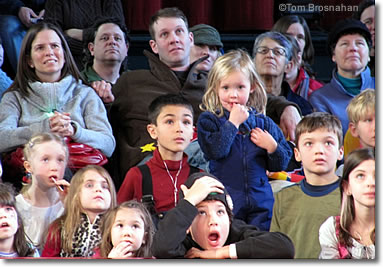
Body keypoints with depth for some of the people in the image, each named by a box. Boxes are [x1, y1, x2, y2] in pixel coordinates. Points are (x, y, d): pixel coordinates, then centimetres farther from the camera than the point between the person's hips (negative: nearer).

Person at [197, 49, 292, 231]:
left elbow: (280, 165, 11)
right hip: (225, 201, -3)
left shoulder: (264, 123, 9)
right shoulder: (208, 120, 1)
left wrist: (272, 147, -8)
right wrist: (233, 123, -12)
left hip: (260, 203, 3)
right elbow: (215, 151, -18)